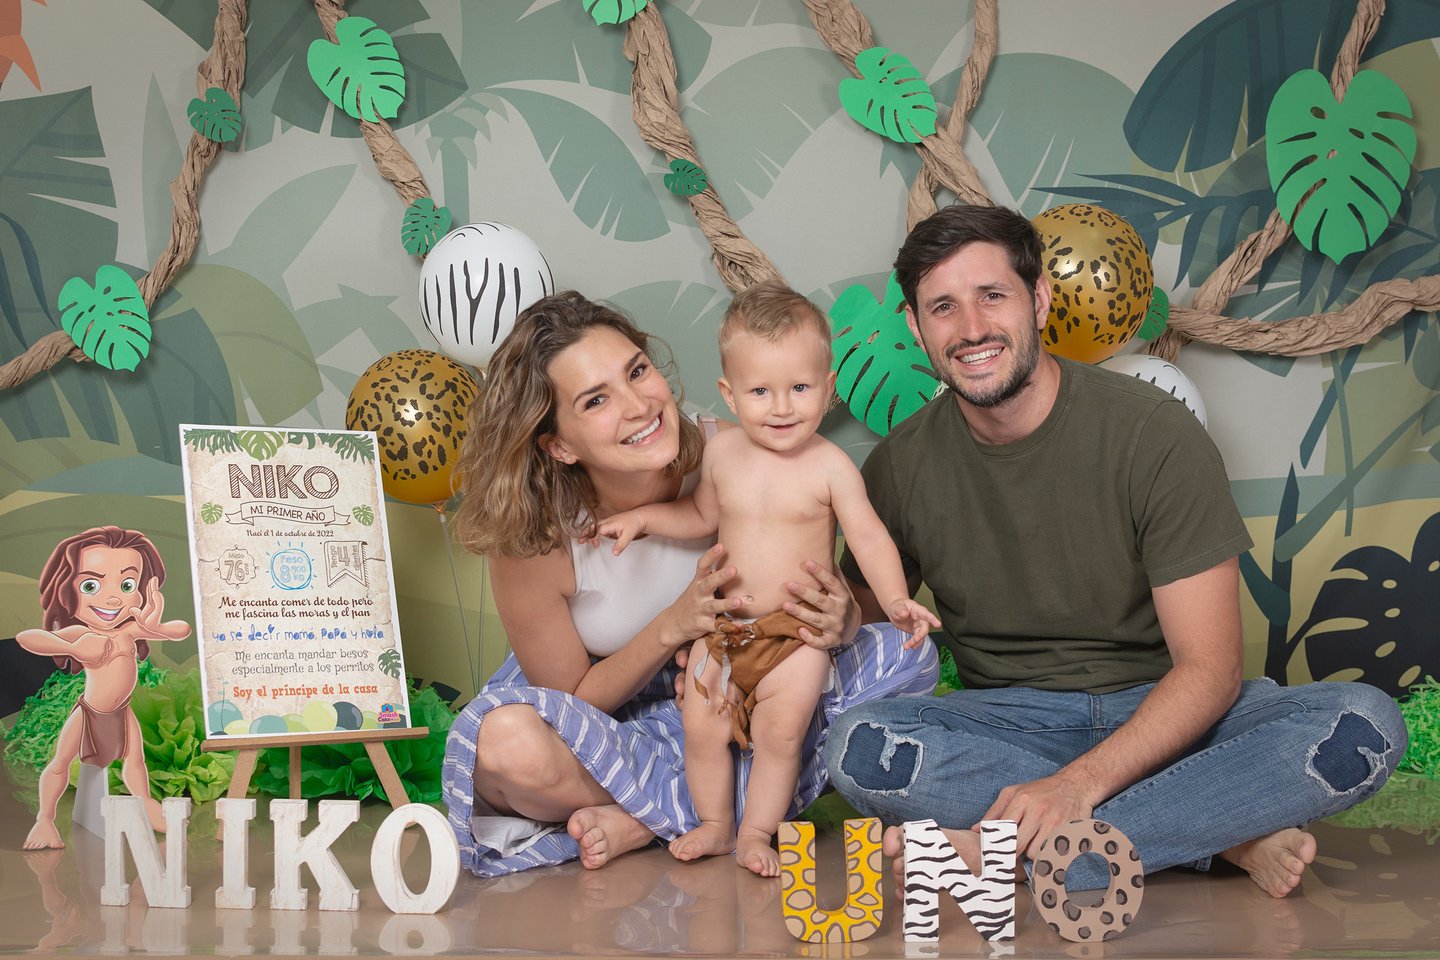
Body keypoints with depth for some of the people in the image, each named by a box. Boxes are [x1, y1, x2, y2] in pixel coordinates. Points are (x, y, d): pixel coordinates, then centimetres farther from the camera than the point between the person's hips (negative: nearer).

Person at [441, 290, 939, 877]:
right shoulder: (530, 542, -27)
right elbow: (571, 699, -13)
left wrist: (837, 621, -34)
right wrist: (674, 627, -30)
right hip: (598, 727, -3)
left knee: (905, 659, -16)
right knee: (507, 741, -37)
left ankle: (643, 820, -17)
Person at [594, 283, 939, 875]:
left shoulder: (830, 466, -12)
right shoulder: (722, 453, 0)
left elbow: (869, 538, -13)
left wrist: (896, 600, -27)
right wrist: (644, 517, 9)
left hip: (797, 630, -3)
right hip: (723, 623, 4)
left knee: (781, 732, -8)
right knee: (701, 726, 0)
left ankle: (756, 833, 12)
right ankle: (715, 824, 22)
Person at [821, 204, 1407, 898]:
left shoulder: (1154, 433, -12)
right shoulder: (902, 464, -3)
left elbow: (1209, 669, -15)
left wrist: (1078, 783, -29)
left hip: (1159, 718, -1)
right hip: (1007, 722, 1)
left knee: (1364, 725, -29)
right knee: (854, 747, -32)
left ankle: (997, 853, -30)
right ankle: (1221, 836, -24)